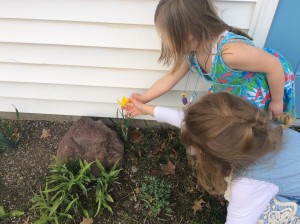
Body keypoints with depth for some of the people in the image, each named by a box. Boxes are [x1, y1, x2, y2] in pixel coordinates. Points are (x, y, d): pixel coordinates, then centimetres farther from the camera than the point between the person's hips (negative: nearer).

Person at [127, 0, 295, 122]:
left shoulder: (231, 51, -43)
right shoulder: (191, 52, -16)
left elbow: (275, 66, -31)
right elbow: (170, 79, -1)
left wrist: (277, 101, -16)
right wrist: (143, 99, 5)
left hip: (264, 95, -6)